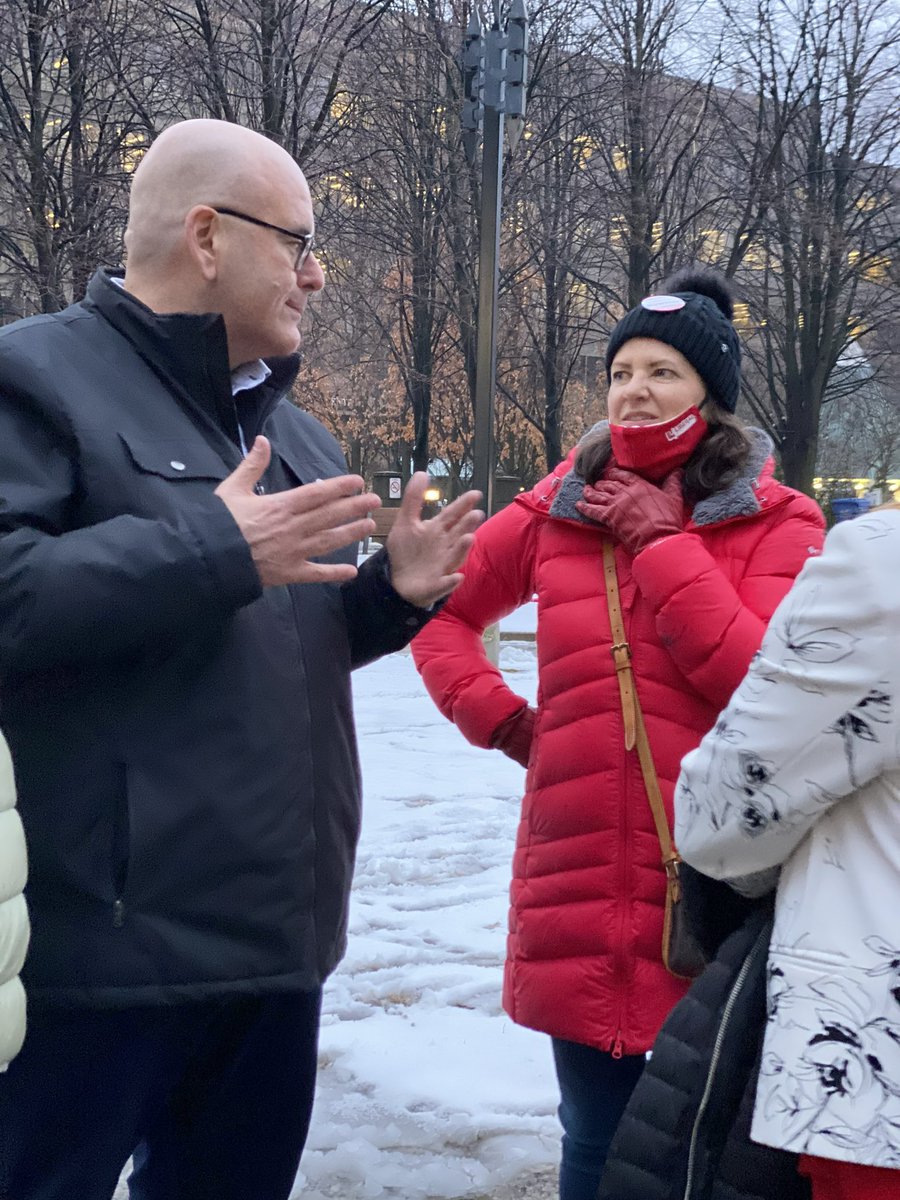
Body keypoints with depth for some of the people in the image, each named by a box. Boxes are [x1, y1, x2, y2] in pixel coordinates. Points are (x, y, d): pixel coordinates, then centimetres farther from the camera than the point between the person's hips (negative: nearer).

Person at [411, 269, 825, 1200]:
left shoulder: (774, 521, -2)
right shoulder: (560, 509, 7)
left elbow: (763, 682, -16)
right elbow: (439, 608, 18)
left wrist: (661, 539, -13)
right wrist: (496, 715, 5)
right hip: (579, 883, 2)